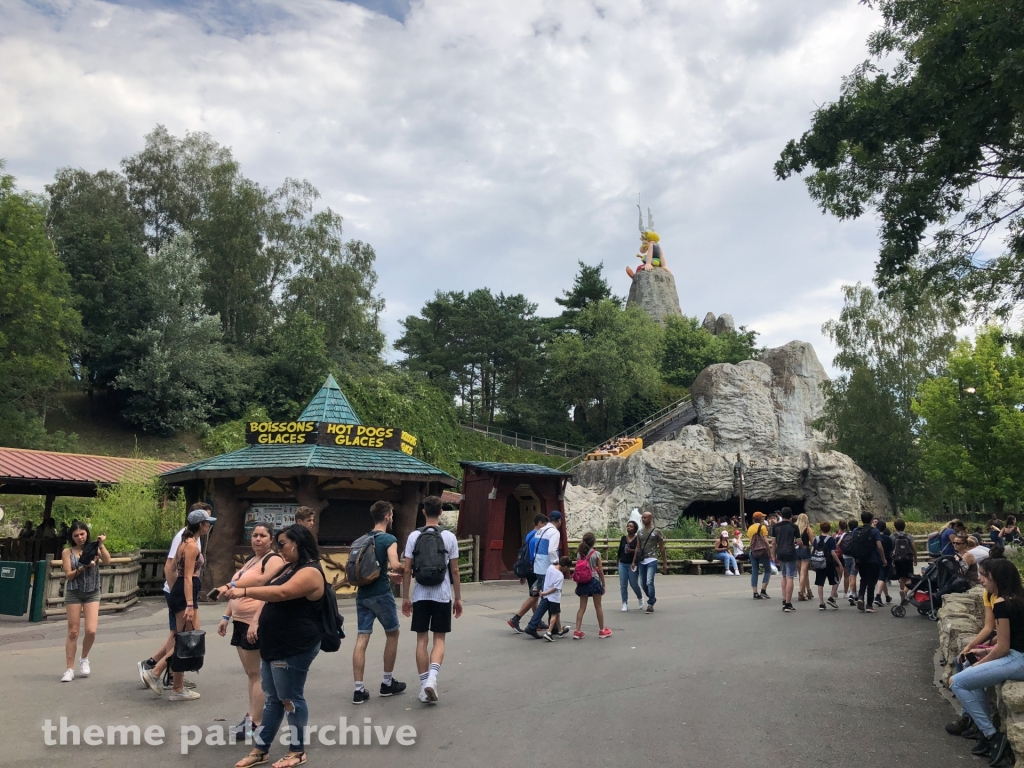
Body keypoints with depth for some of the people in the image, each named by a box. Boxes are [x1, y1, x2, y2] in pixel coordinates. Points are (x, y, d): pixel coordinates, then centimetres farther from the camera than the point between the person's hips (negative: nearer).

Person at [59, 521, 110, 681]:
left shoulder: (94, 549, 2)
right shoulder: (67, 552, 1)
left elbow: (107, 561, -14)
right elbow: (68, 575, -6)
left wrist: (101, 545, -18)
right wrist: (83, 567, -20)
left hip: (92, 594, 0)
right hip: (73, 594, 0)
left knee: (91, 631, -8)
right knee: (73, 632, 2)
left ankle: (84, 659, 19)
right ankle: (70, 669, 11)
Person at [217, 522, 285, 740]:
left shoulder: (274, 560, -11)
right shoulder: (249, 561, 18)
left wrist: (256, 622, -27)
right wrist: (226, 617, 16)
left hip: (257, 623, -9)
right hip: (240, 622, 9)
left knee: (256, 674, -4)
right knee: (251, 673, 13)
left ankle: (255, 724, 1)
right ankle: (252, 716, 20)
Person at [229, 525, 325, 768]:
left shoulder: (310, 572, -19)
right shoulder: (289, 567, 14)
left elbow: (281, 593, -32)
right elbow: (270, 592, 19)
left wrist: (244, 591, -32)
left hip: (295, 648, -9)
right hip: (274, 645, 9)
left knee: (290, 699, 3)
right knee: (272, 699, 16)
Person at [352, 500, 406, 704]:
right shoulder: (389, 539, -10)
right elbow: (395, 565, -25)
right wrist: (405, 568, -3)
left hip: (362, 593, 6)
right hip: (381, 594, -6)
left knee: (362, 639, 4)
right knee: (392, 634, 13)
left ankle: (359, 689, 2)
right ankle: (387, 683, 20)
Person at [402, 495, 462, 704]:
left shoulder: (414, 536, -2)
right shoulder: (449, 537, -4)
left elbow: (407, 570, -1)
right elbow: (454, 571, -2)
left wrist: (405, 597, 8)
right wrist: (458, 598, 7)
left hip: (420, 595, 1)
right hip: (442, 595, -1)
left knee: (422, 639, 9)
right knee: (439, 639, 8)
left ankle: (424, 686, 11)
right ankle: (431, 678, -12)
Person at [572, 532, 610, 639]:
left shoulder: (579, 554, 1)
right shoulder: (596, 554, -8)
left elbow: (577, 570, 3)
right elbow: (600, 571, -6)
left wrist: (577, 584, 12)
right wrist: (603, 584, 5)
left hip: (582, 582, 3)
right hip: (594, 581, -3)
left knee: (582, 607, 7)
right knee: (598, 607, 9)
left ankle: (577, 631, 2)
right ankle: (602, 630, 19)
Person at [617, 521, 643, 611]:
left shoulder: (637, 539, -5)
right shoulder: (623, 538, 8)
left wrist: (631, 550, -24)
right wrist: (618, 560, 18)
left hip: (632, 565, -4)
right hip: (622, 564, 4)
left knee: (634, 584, 2)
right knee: (623, 585, 1)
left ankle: (640, 598, 31)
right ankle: (625, 604, 9)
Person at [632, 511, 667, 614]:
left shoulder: (657, 531, 0)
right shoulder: (640, 532, 12)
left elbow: (661, 548, 2)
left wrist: (665, 563, 1)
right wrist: (634, 561, 9)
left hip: (652, 560, -5)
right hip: (641, 561, 5)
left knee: (649, 582, -14)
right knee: (643, 583, 9)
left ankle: (650, 605, -5)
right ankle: (652, 598, 33)